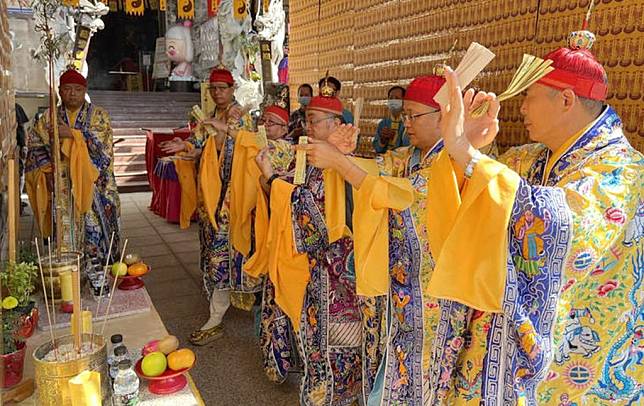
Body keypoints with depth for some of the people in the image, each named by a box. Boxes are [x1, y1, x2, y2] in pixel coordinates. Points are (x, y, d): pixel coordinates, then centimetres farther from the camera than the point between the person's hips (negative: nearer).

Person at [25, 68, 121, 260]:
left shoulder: (99, 115, 5)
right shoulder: (48, 118, 12)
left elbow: (102, 142, -11)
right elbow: (35, 146, 8)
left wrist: (72, 133, -19)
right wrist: (47, 169, -7)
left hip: (93, 188, -2)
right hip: (61, 189, 2)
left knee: (96, 231, -3)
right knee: (65, 237, 0)